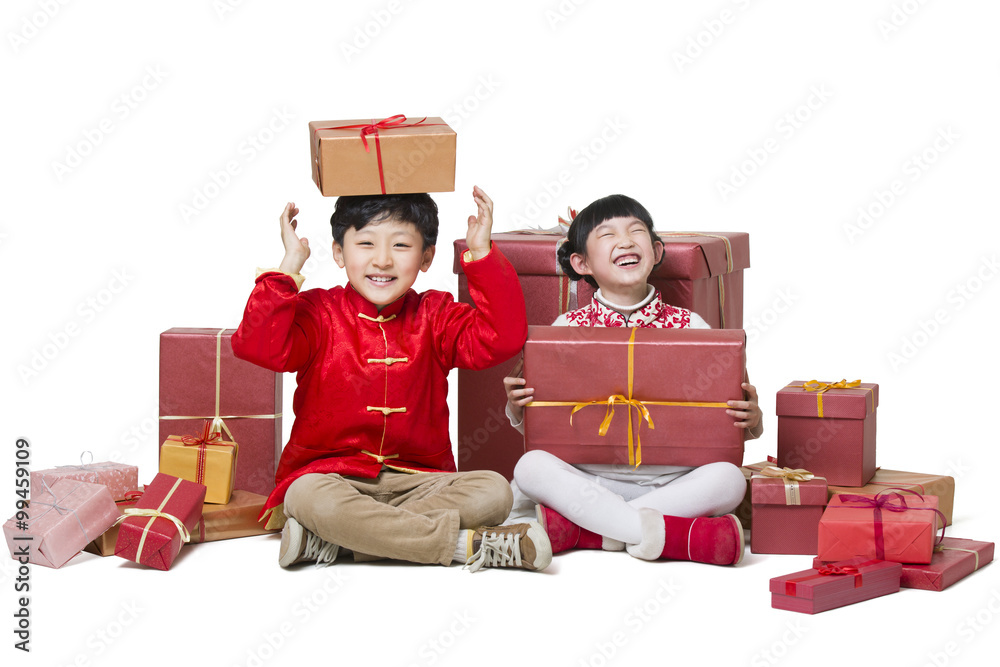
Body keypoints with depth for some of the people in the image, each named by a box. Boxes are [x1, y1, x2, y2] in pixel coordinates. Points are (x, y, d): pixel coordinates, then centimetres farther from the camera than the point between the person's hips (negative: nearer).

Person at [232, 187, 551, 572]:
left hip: (415, 482, 3)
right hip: (330, 475, -3)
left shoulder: (434, 317, 10)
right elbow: (258, 346, -16)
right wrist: (289, 266, -15)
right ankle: (467, 543, -30)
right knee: (309, 497, -38)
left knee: (493, 491, -22)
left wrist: (481, 254, -6)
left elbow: (501, 338, -6)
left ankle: (330, 541, -28)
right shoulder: (318, 313, 2)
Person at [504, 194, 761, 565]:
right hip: (588, 477, 0)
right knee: (531, 466, -27)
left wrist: (751, 420, -12)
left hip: (669, 480, 1)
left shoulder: (688, 327, 5)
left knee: (729, 478, -28)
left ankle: (578, 527, -28)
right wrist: (517, 409, -11)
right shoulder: (567, 329, 5)